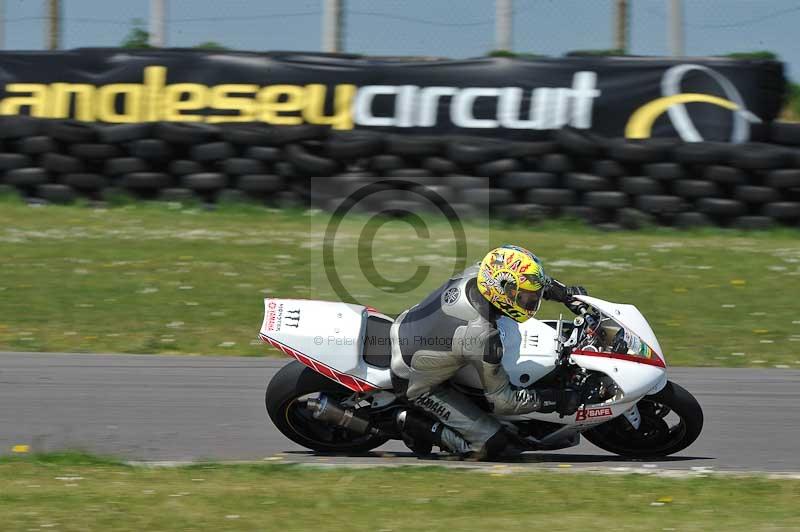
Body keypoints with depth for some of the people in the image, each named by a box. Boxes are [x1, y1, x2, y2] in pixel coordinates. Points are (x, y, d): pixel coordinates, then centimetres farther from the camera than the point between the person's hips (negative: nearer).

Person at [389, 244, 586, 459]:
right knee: (493, 443, -11)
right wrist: (555, 400, -21)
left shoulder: (474, 274, -18)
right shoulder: (482, 337, -36)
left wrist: (566, 293, 2)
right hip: (418, 383, -8)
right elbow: (501, 399, -23)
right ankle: (416, 424, 1)